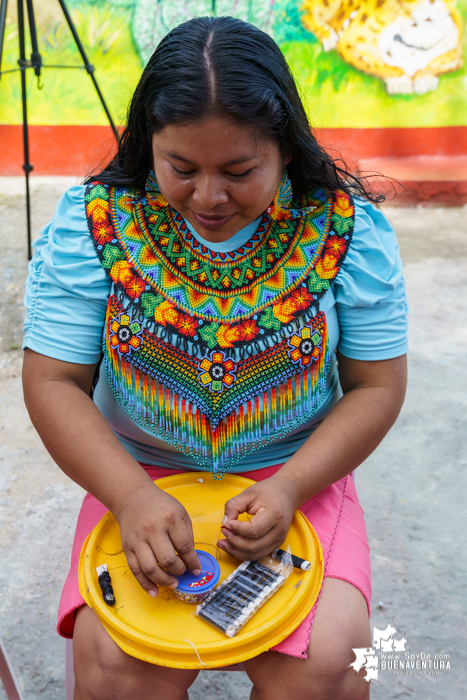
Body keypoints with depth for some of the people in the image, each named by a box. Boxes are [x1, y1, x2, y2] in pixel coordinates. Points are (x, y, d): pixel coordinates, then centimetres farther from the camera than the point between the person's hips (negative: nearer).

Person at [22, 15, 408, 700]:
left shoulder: (346, 226, -10)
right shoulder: (92, 221, -10)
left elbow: (377, 386, -4)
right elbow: (53, 382, -7)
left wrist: (291, 488, -18)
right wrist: (131, 495, -21)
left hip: (297, 473, 1)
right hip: (138, 475, 1)